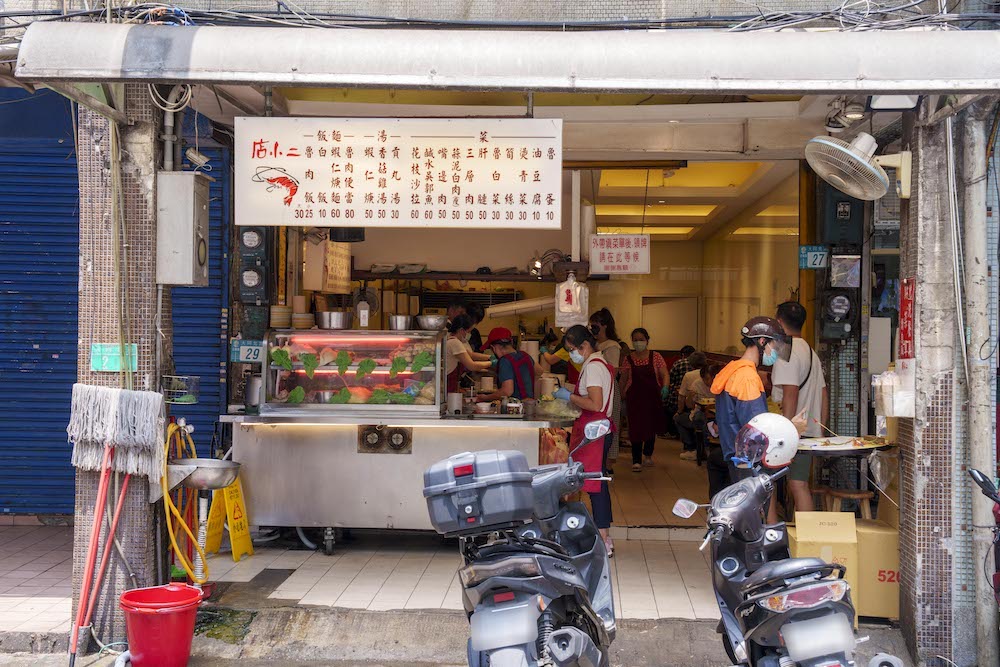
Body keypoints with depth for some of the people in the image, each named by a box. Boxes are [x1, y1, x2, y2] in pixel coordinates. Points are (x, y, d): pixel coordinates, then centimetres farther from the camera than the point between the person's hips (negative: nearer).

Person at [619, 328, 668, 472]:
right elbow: (623, 380, 9)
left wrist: (665, 387, -25)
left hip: (652, 397, 1)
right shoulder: (628, 360, 3)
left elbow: (664, 374, -5)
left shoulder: (655, 357, 0)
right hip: (635, 398, -1)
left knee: (651, 427, 13)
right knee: (636, 429, -8)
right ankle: (636, 461, -6)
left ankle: (647, 454, 36)